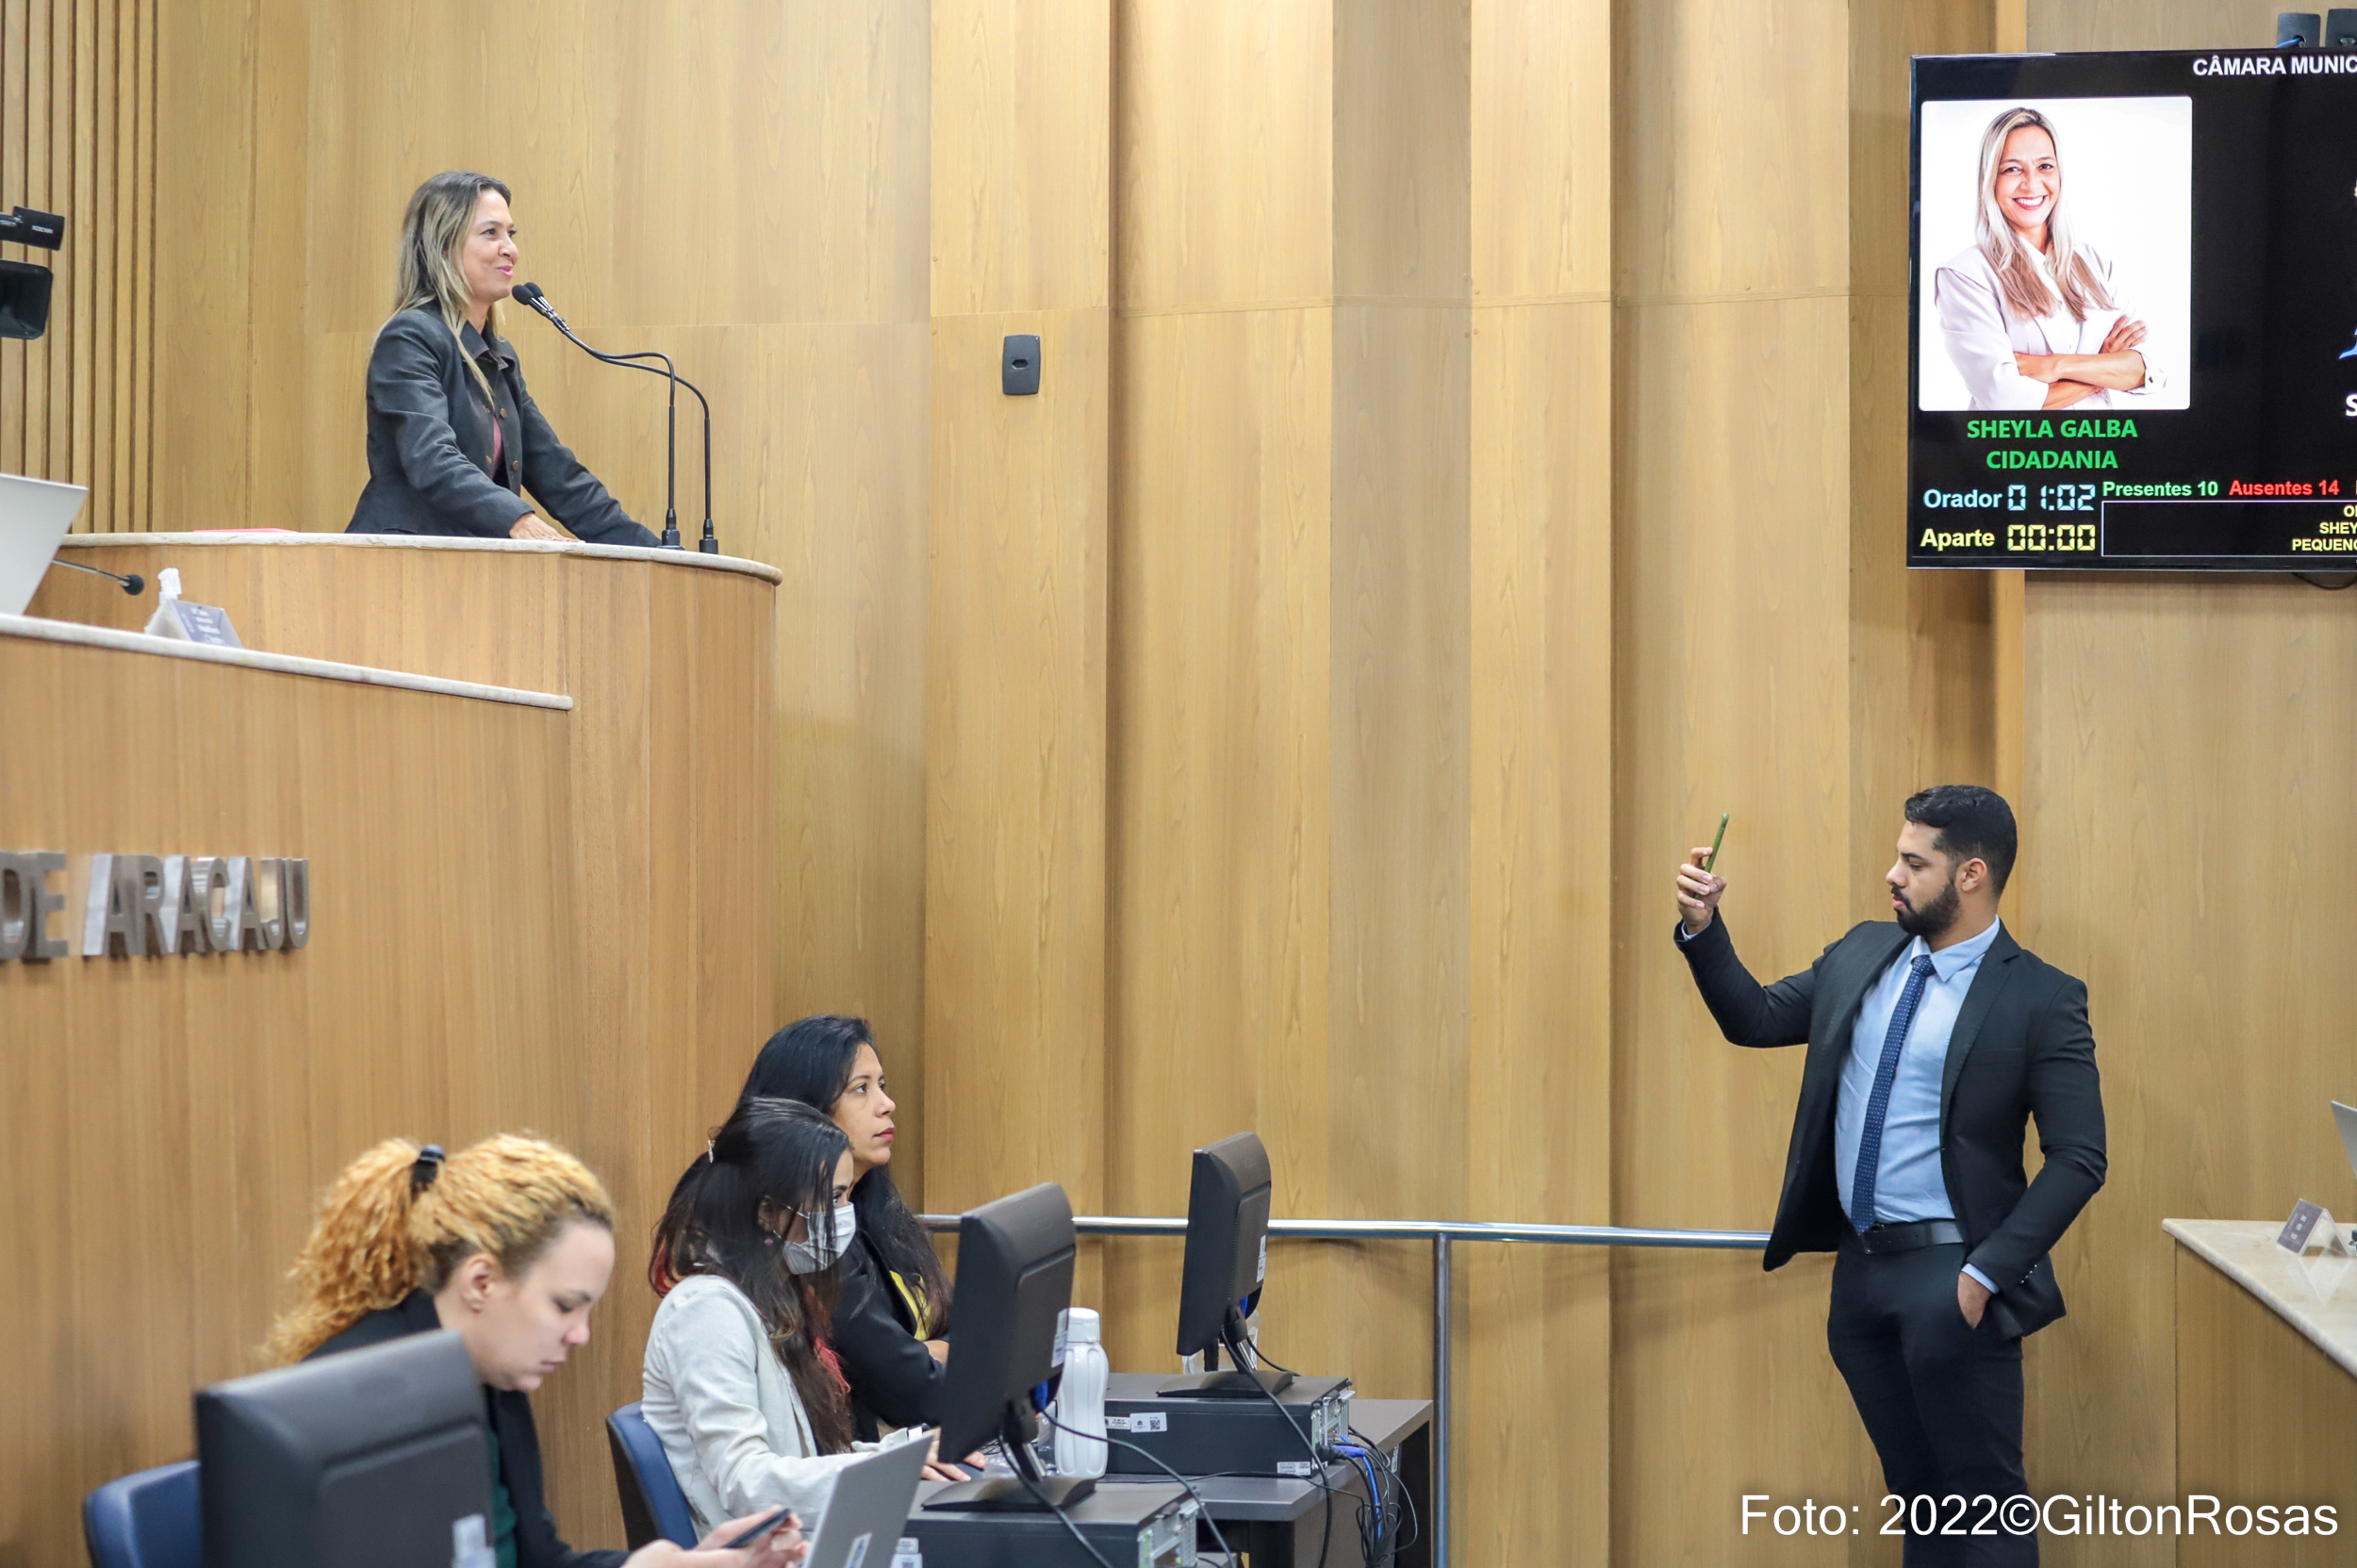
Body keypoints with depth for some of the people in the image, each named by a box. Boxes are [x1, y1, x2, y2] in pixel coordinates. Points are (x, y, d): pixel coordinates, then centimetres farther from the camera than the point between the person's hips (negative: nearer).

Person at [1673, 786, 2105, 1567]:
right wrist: (1703, 928, 1)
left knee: (1983, 1497, 0)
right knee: (1916, 1490, 16)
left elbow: (2078, 1159, -14)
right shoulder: (1862, 955, 8)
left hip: (1947, 1277, -6)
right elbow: (1754, 1018, 17)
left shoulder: (2041, 999, -11)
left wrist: (1986, 1274, -18)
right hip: (1860, 1268, 6)